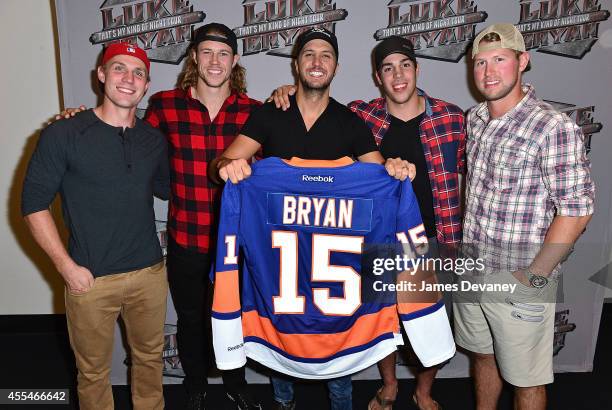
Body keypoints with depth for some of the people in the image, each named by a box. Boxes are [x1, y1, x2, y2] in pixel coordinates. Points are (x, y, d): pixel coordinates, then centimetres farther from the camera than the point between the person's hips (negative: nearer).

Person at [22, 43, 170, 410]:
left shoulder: (154, 139, 5)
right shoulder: (63, 135, -7)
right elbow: (34, 203, -5)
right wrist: (67, 266, -11)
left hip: (150, 273, 4)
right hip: (90, 279, -3)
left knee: (150, 358, 20)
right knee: (94, 371, 14)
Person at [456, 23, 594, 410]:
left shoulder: (554, 128, -17)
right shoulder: (475, 119, 4)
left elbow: (576, 208, -16)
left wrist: (534, 276, -16)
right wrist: (464, 252, 10)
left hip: (519, 282, -6)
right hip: (471, 272, 6)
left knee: (525, 377, 12)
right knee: (482, 353, 24)